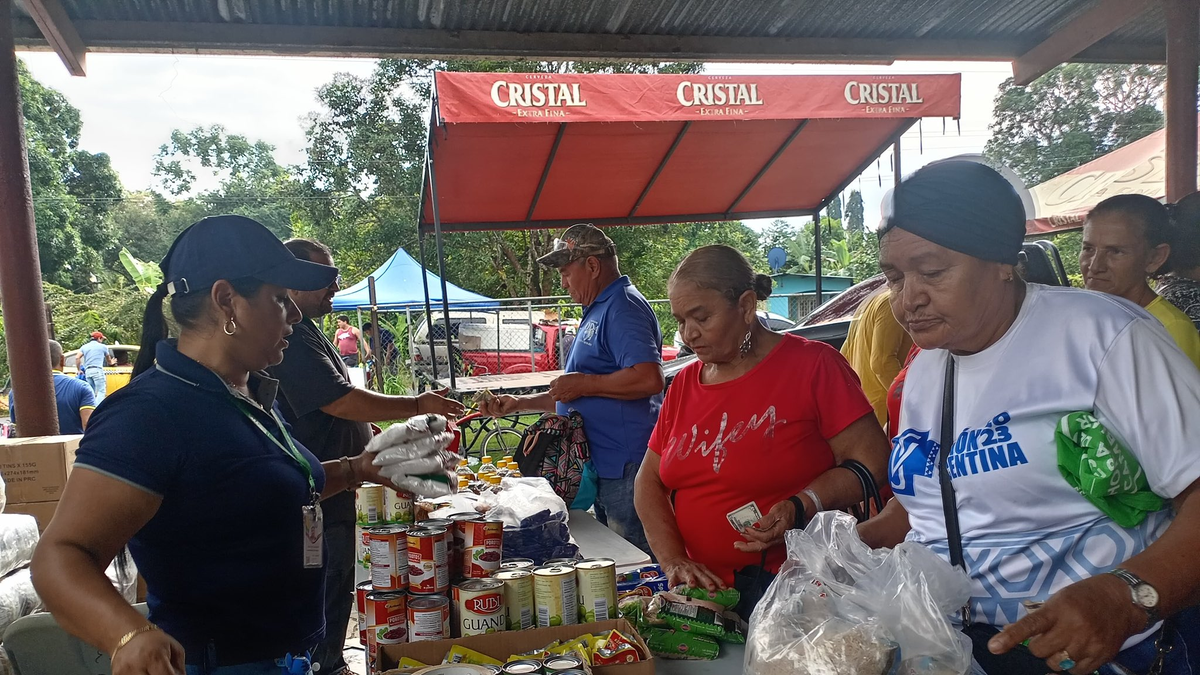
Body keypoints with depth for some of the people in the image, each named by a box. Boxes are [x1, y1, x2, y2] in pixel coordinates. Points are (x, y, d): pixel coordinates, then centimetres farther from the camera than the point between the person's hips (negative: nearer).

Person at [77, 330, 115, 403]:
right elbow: (108, 359, 24)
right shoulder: (102, 346, 8)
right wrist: (111, 362, 47)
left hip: (87, 371, 5)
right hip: (97, 370, -5)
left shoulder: (84, 346, 17)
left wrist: (79, 370, 12)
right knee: (101, 391, -8)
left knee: (91, 392, 13)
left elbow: (77, 358, 3)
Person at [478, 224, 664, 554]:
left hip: (626, 467, -11)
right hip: (602, 465, 11)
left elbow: (649, 378, -28)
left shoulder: (623, 307, -13)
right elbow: (576, 399, 25)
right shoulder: (597, 311, 19)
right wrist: (520, 403, 18)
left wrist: (583, 384, -17)